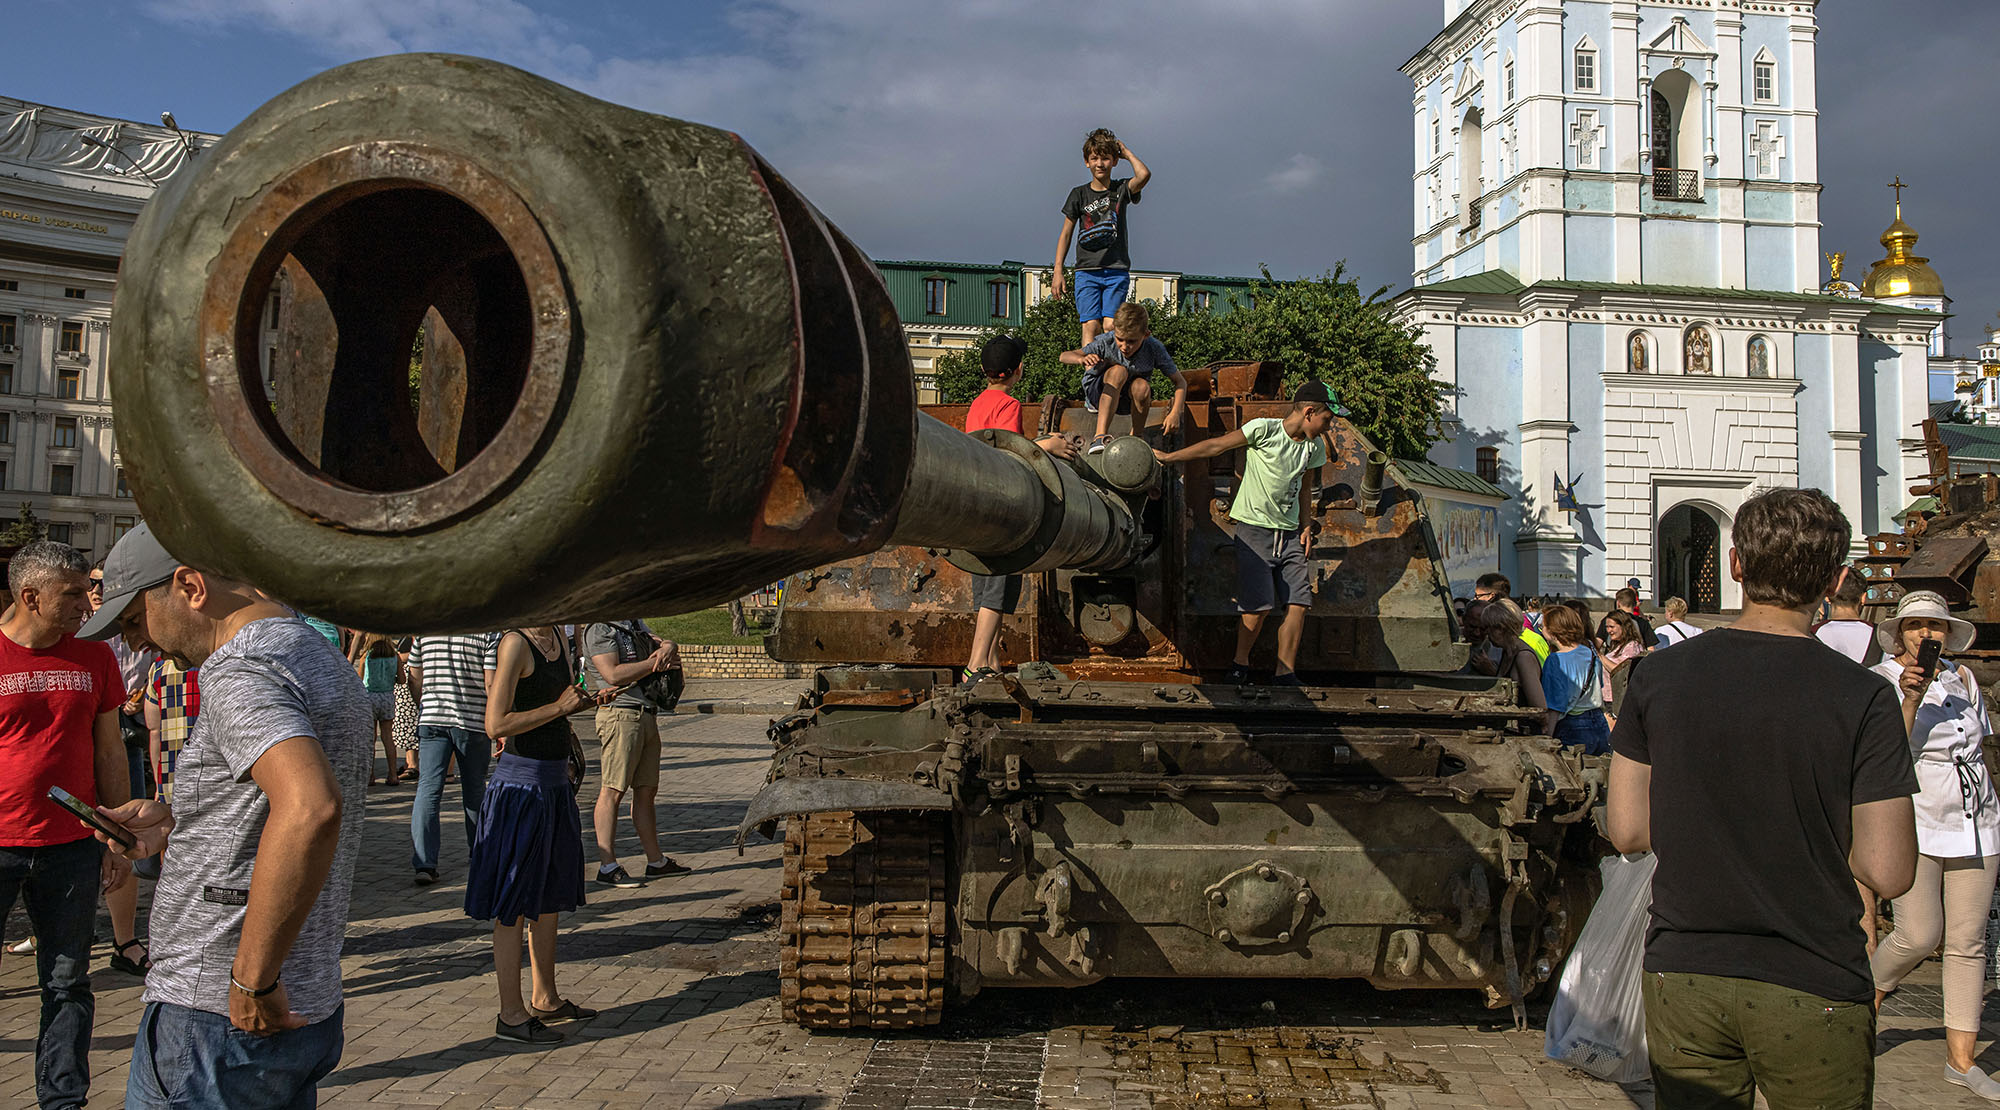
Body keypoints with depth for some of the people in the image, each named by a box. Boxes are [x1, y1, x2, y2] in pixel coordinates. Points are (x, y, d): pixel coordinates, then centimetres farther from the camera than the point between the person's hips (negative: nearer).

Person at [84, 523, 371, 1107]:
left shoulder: (240, 669, -18)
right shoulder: (318, 653, 14)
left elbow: (310, 806, -36)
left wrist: (254, 980, -28)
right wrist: (173, 821, 15)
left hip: (218, 1016, -10)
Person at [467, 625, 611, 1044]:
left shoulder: (557, 637, 9)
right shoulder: (515, 643, -16)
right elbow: (496, 724, -22)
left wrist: (592, 699, 7)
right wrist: (558, 708, -19)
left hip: (554, 782, 9)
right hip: (522, 785, -9)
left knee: (550, 897, 17)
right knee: (513, 905, 0)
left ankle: (545, 999, 29)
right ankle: (511, 1014, 8)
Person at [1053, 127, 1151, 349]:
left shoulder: (1121, 189, 6)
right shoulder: (1079, 195, 8)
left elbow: (1144, 175, -16)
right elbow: (1066, 233, 10)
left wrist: (1127, 153, 1)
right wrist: (1058, 271, 3)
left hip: (1117, 271, 0)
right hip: (1086, 270, 1)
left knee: (1110, 326, -11)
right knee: (1090, 325, -11)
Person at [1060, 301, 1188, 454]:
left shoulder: (1155, 349, -21)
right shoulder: (1106, 343, -23)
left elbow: (1180, 381, -14)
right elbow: (1064, 356, -23)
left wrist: (1175, 413, -30)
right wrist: (1082, 359, -47)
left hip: (1129, 400, 1)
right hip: (1098, 393, -1)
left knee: (1142, 386, -34)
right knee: (1119, 371, -34)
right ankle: (1100, 436, -40)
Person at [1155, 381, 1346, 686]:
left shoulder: (1314, 446, 8)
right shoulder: (1264, 430, -11)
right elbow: (1217, 446, -5)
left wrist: (1307, 526, 12)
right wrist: (1168, 457, -2)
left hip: (1290, 534, 6)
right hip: (1255, 529, -6)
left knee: (1298, 604, -4)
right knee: (1260, 606, -12)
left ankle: (1285, 675, 7)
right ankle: (1239, 665, 10)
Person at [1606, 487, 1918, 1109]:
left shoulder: (1659, 676, -4)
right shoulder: (1863, 698, -12)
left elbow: (1626, 831, 0)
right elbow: (1889, 872, -12)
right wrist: (1819, 821, 7)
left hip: (1681, 975, 3)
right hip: (1811, 989, -2)